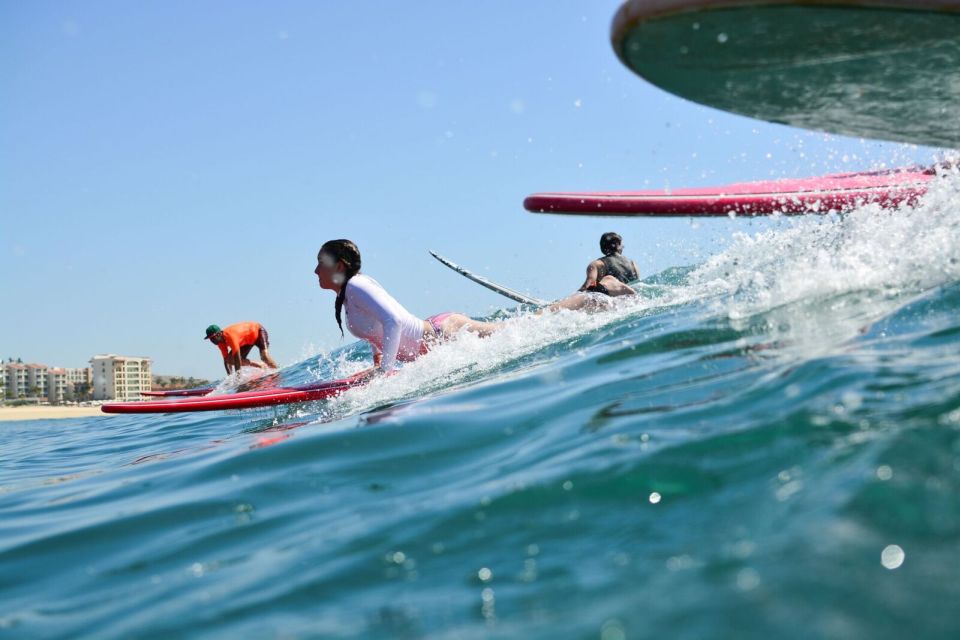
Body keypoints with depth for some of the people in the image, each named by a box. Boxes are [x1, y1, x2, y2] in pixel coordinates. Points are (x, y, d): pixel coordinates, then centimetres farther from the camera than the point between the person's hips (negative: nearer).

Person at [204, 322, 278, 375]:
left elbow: (237, 359, -40)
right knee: (230, 359, -6)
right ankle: (261, 366, 0)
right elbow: (226, 360, -9)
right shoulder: (221, 341, -14)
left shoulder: (231, 336, -39)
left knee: (264, 356, -30)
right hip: (247, 340, 9)